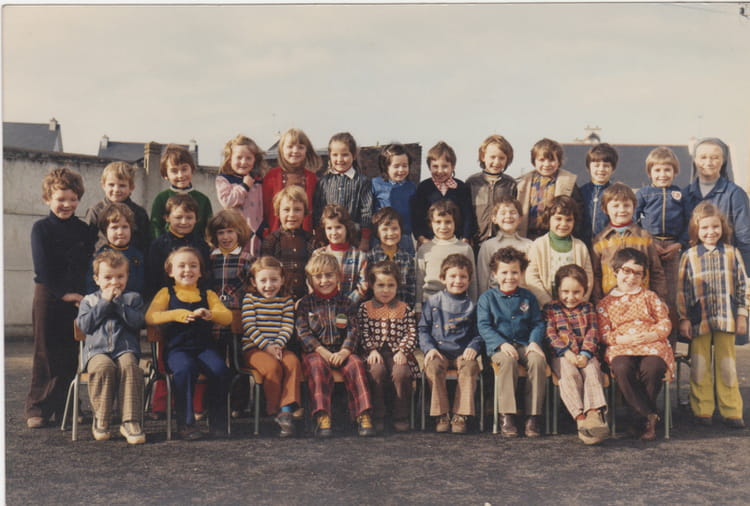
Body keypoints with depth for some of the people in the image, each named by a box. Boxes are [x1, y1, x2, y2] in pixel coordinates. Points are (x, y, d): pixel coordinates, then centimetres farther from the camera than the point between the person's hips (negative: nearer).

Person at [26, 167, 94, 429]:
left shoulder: (84, 230, 9)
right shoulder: (41, 229, -1)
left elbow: (90, 266, 9)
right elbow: (42, 268, -9)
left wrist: (84, 293, -4)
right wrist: (63, 293, -15)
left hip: (76, 297, 3)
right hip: (48, 297, -3)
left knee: (70, 355, 6)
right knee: (45, 354, 1)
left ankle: (64, 408, 15)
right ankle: (37, 409, 9)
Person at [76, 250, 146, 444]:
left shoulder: (133, 298, 17)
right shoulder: (88, 300, 19)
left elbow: (137, 322, -1)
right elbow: (84, 325, 1)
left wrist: (118, 301, -3)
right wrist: (104, 302, 0)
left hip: (126, 349, 0)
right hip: (97, 350, 0)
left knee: (129, 366, -35)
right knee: (103, 366, -35)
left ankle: (131, 421, -32)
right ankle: (101, 420, -21)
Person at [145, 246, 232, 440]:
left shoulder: (208, 295, 19)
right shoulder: (167, 293, 13)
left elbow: (228, 317, 4)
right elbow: (150, 317, -3)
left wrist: (210, 314, -18)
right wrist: (176, 315, -19)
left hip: (205, 347, 2)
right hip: (177, 348, -2)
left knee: (220, 369, -27)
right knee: (185, 369, -33)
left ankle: (218, 422, -10)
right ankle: (186, 423, -19)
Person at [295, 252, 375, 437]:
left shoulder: (347, 303, 12)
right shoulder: (305, 304, 7)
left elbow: (353, 332, 3)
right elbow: (303, 333, -3)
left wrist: (344, 352, -17)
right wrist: (322, 352, -17)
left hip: (342, 351, 2)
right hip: (315, 352, -1)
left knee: (355, 364, -27)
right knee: (318, 366, -33)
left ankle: (363, 415, -28)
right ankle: (322, 417, -36)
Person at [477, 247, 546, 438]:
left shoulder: (528, 297, 14)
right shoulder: (487, 298, 6)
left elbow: (538, 323, 11)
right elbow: (484, 326, -2)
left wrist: (534, 341, -9)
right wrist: (502, 344, -17)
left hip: (525, 344, 3)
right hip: (498, 346, -2)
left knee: (538, 360, -30)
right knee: (508, 360, -36)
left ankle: (532, 417, -24)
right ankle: (507, 417, -30)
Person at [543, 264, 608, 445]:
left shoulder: (588, 308, 20)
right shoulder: (550, 308, 12)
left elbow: (593, 333, 7)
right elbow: (549, 334, 0)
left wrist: (585, 355, -11)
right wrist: (567, 352, -16)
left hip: (587, 354, 2)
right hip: (561, 355, -2)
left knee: (592, 373, -29)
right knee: (570, 374, -31)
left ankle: (594, 413, -45)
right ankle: (580, 418, -42)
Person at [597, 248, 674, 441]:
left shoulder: (649, 297, 18)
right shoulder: (605, 303, 16)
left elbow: (665, 323, 10)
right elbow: (604, 333, 7)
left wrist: (649, 336, -10)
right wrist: (623, 339, -12)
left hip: (653, 346, 0)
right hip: (621, 349, 0)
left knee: (652, 369, -33)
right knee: (622, 369, -34)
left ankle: (641, 420, -17)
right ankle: (649, 416, -24)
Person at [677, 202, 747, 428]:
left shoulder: (732, 253, 3)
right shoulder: (689, 256, 1)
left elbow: (742, 286, 6)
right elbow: (682, 290, 1)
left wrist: (742, 315, 2)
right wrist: (683, 318, -2)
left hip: (726, 318, 0)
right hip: (699, 320, 0)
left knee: (727, 365, 7)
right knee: (700, 365, 5)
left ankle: (731, 411, 14)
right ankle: (702, 410, 14)